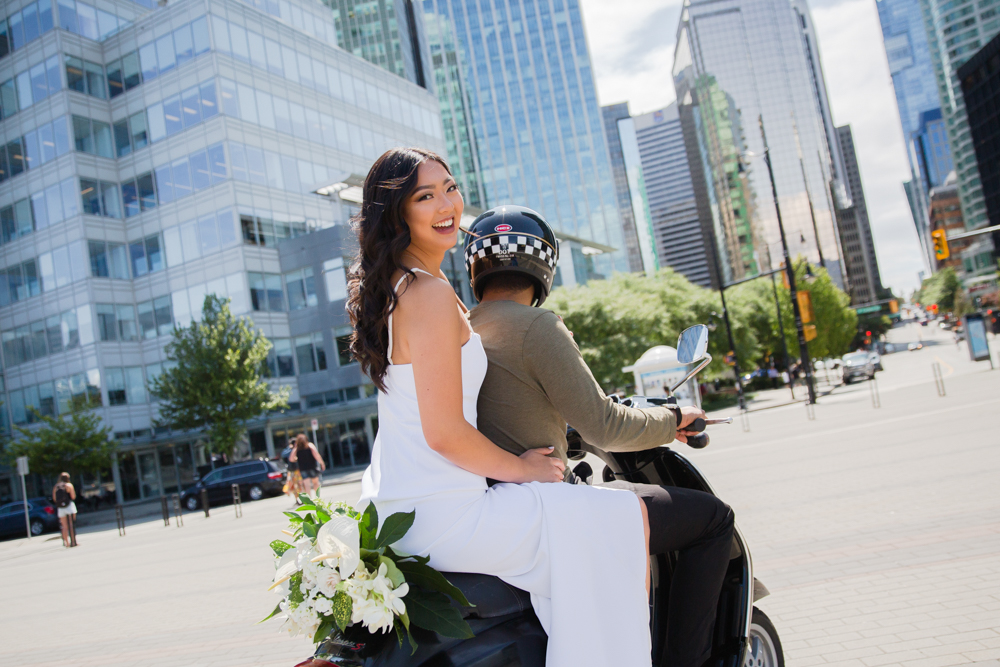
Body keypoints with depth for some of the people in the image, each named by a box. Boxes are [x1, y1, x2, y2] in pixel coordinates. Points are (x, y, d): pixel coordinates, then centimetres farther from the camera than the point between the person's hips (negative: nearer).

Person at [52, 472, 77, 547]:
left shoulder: (55, 487, 9)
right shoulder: (69, 485, -5)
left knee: (64, 526, 8)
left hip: (60, 508, 4)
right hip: (69, 506, -4)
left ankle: (66, 542, 6)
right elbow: (73, 496, -8)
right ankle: (73, 542, -7)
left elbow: (54, 499, 9)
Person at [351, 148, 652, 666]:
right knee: (629, 519, -4)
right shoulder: (431, 294, -18)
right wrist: (522, 469, -7)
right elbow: (445, 433, -22)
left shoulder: (389, 288, 12)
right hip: (443, 514, -11)